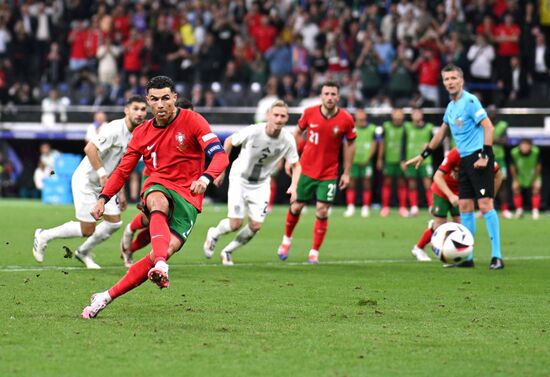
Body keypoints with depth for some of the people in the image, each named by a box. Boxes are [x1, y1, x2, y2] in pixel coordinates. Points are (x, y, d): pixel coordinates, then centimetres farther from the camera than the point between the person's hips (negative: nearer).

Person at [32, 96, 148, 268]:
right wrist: (102, 173, -33)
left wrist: (120, 192, 17)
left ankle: (83, 252, 22)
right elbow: (89, 149, -31)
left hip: (104, 184, 9)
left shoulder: (135, 135, 6)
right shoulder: (114, 129, -22)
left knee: (115, 222, 1)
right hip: (85, 181, -9)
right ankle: (44, 236, 13)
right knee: (88, 230, -7)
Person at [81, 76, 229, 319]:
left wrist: (206, 177, -33)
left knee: (168, 249, -21)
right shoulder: (142, 134, 8)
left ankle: (108, 296, -17)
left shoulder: (192, 121, -4)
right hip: (157, 187, 2)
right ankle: (161, 267, -59)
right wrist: (103, 198, 4)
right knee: (159, 203, -38)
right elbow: (122, 171, 16)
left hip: (187, 196, -2)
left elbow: (220, 156, -13)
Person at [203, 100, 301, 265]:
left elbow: (295, 165, -2)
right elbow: (229, 141, -7)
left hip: (261, 184, 3)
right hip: (240, 179, -3)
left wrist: (293, 186, -20)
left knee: (256, 225, -6)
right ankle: (214, 234, 27)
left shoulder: (288, 140, -16)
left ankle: (228, 251, 20)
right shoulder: (253, 131, -24)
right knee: (236, 224, -9)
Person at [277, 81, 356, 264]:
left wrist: (346, 172, 3)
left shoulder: (346, 119, -11)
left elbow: (350, 144, 2)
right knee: (296, 207, 9)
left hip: (329, 173, -1)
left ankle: (314, 252, 6)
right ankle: (287, 239, 36)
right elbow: (297, 133, 7)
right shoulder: (309, 113, -9)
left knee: (322, 211, -7)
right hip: (305, 170, 1)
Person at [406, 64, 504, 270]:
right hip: (465, 160, 9)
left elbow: (488, 126, -15)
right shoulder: (451, 107, 16)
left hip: (478, 157, -9)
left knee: (485, 204, -13)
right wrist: (423, 155, 36)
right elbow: (441, 133, 30)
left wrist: (485, 156, -21)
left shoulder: (470, 101, -10)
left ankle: (496, 257, -13)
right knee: (464, 207, 8)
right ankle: (467, 257, 12)